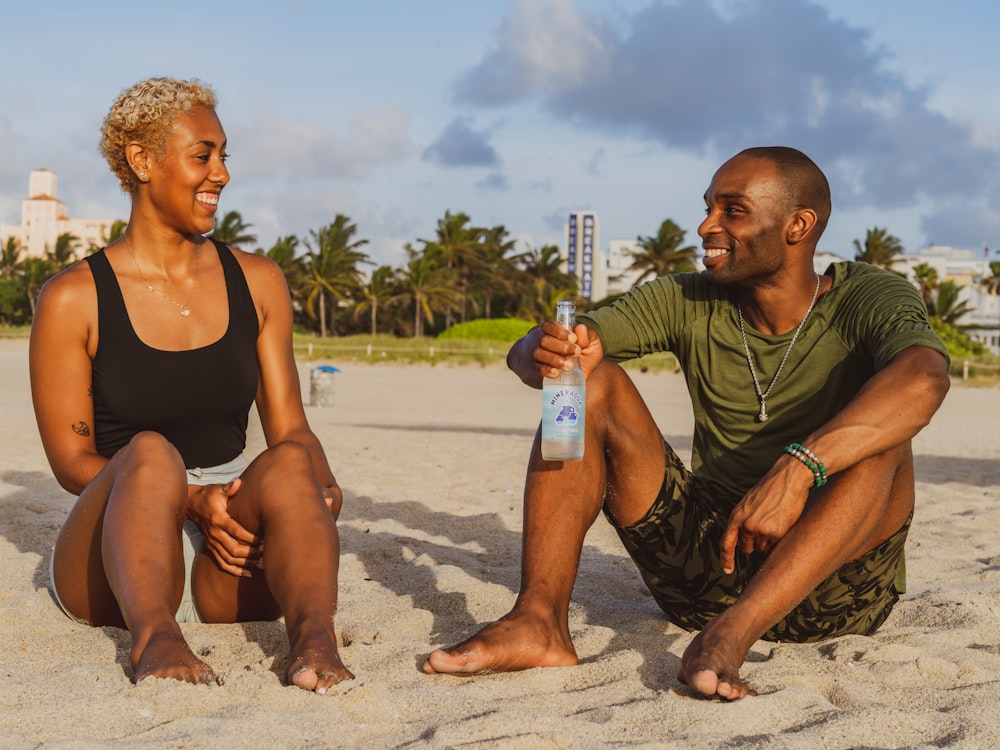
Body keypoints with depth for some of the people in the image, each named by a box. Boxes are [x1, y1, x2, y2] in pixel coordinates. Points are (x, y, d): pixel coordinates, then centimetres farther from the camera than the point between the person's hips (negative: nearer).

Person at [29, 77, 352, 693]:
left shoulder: (257, 283, 13)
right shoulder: (73, 300, 1)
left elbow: (289, 426, 11)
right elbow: (71, 459, -2)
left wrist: (323, 487, -14)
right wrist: (191, 502, -19)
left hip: (233, 574, 3)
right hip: (114, 561, -2)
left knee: (290, 463, -29)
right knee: (150, 454, -33)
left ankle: (314, 637, -54)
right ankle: (155, 637, -57)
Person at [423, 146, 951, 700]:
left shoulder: (865, 298, -9)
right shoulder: (689, 303, 3)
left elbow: (923, 379, -33)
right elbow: (526, 354, -3)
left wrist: (797, 470, -45)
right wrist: (550, 352, -28)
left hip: (830, 582, -3)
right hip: (706, 561, 4)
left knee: (882, 440, -30)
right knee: (589, 382, -8)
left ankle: (731, 634, -43)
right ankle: (539, 621, -23)